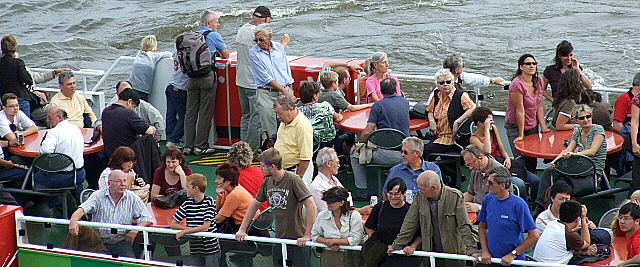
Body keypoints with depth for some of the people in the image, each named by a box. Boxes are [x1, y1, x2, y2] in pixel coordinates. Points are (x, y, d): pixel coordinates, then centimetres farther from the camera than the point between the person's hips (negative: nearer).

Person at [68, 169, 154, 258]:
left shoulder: (132, 198, 5)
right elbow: (82, 209, -16)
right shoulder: (98, 196, 0)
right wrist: (73, 220, -39)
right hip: (100, 241, -1)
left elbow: (147, 218, 4)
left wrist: (135, 230, -15)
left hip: (121, 242, 1)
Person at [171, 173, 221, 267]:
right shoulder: (187, 203, 3)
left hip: (211, 249, -4)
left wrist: (184, 231, -12)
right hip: (195, 250, 4)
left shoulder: (209, 201, -9)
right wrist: (191, 229, -11)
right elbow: (173, 225, 5)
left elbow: (206, 226, -16)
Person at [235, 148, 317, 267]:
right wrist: (242, 230, 13)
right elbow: (254, 205, 18)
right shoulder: (267, 182, 5)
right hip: (279, 239, 7)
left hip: (298, 240, -7)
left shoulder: (293, 180, -16)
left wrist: (307, 236, -22)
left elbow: (311, 207, -21)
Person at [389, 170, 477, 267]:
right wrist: (396, 246, 8)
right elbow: (409, 225, 9)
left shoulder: (455, 197, -9)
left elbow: (464, 227, -12)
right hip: (430, 255, 3)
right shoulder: (420, 198, 3)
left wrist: (471, 251, -21)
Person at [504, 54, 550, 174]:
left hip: (532, 125, 6)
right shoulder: (517, 84, -20)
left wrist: (543, 127, -2)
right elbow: (520, 110, -19)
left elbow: (539, 106, 5)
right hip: (515, 126, -6)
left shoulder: (538, 81, 1)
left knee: (533, 161, 5)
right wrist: (520, 135, -17)